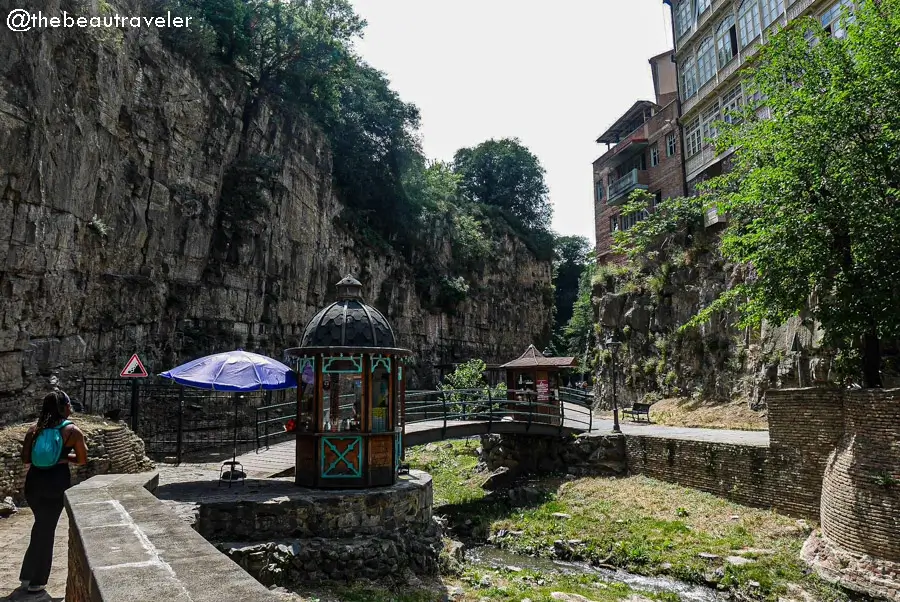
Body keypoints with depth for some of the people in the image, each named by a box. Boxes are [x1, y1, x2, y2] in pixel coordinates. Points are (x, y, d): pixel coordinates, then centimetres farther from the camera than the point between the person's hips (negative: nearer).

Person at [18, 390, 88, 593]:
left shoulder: (34, 429, 2)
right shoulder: (73, 431, -9)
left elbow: (25, 459, 2)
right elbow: (82, 460, -3)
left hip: (34, 481, 4)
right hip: (56, 484, -4)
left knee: (40, 525, 24)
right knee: (46, 529, 9)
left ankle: (28, 574, 33)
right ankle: (37, 581, 18)